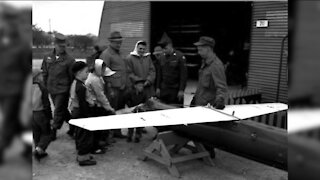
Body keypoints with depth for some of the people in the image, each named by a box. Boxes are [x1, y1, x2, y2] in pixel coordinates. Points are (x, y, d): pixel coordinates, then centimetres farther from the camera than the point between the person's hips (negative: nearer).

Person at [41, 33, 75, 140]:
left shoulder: (69, 60, -10)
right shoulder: (47, 58, 5)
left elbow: (72, 76, -8)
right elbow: (44, 73, 14)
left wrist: (71, 90, -8)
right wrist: (46, 86, 10)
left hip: (63, 90, -6)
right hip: (52, 89, 6)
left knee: (58, 111, -1)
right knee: (62, 110, 16)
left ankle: (54, 131, 12)